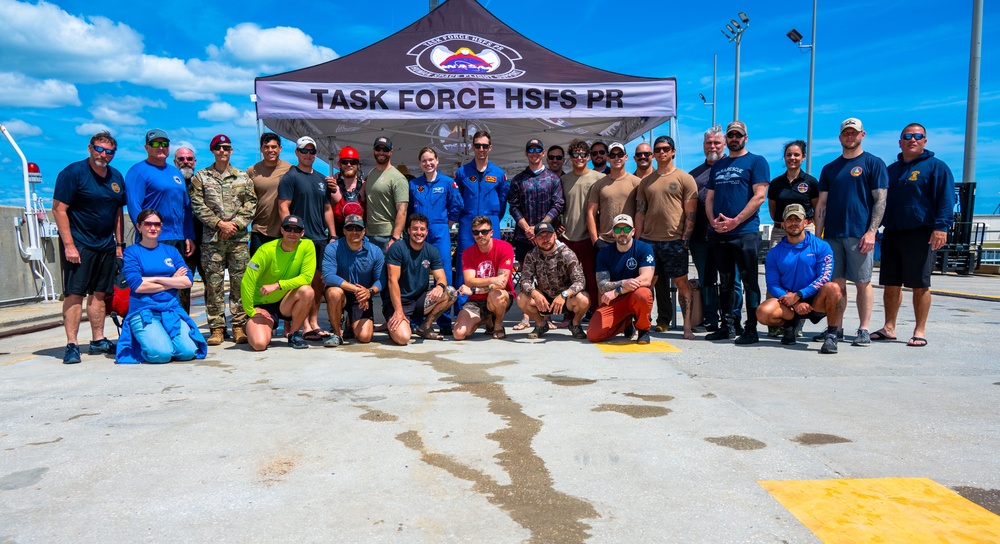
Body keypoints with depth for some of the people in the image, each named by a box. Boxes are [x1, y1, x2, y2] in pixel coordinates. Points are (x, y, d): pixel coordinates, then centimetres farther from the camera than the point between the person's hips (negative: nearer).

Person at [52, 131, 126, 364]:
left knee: (100, 293, 10)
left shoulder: (116, 177, 12)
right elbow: (59, 209, -11)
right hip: (78, 244, -6)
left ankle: (98, 340, 18)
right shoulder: (73, 173, -7)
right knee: (74, 293, -5)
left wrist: (120, 243, 13)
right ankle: (72, 345, -3)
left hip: (106, 244, 6)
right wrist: (68, 245, -16)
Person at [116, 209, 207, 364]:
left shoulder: (171, 251, 14)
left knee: (188, 351, -19)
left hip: (172, 310, 3)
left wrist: (154, 278, -6)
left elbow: (187, 281, 1)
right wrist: (172, 281, -3)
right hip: (143, 312, -3)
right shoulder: (131, 252, 4)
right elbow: (137, 285, -10)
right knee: (161, 354, -25)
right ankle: (144, 341, 9)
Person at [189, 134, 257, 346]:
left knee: (240, 282, 1)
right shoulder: (201, 177, 9)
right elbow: (198, 205, 1)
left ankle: (239, 325, 7)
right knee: (213, 283, -1)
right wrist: (219, 223, -10)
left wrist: (235, 224, -7)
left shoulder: (243, 177, 12)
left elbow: (251, 203, 6)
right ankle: (217, 328, 5)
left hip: (239, 238, 1)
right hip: (212, 238, -1)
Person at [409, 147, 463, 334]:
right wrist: (412, 229, 9)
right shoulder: (413, 184, 11)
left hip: (440, 234, -2)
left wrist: (445, 226, 4)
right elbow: (408, 210, 16)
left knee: (443, 275, -7)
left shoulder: (448, 182, 5)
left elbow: (456, 208, 6)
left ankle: (444, 322, -1)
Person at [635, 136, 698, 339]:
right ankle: (663, 321, 16)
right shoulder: (646, 181, 14)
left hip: (674, 240, -4)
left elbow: (691, 213, -1)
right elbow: (640, 212, 13)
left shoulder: (685, 178, 3)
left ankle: (687, 325, 2)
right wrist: (637, 240, 7)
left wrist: (685, 239, -9)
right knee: (649, 282, 5)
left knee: (681, 282, -2)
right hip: (648, 239, 4)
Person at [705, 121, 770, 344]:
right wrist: (713, 220, -2)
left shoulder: (756, 161, 2)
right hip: (719, 234, 6)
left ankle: (751, 329, 1)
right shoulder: (718, 165, 20)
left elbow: (759, 196, -8)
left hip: (745, 232, -6)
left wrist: (735, 221, -15)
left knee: (749, 281, -3)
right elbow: (709, 197, 17)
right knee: (725, 281, 10)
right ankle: (726, 326, 18)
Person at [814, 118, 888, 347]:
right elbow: (822, 204, 13)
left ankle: (863, 330, 6)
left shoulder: (873, 163, 4)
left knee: (862, 282, 0)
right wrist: (817, 235, 6)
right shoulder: (829, 168, 15)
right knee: (836, 282, 6)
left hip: (860, 234, -4)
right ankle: (835, 329, 13)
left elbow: (880, 200, -3)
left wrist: (871, 231, -13)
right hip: (832, 234, 4)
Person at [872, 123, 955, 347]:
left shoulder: (936, 167, 1)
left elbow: (946, 198, -8)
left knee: (920, 285, 0)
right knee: (891, 284, 7)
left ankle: (920, 331, 7)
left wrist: (941, 226, -19)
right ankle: (889, 328, 15)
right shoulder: (891, 170, 18)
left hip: (920, 234, -5)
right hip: (891, 234, 5)